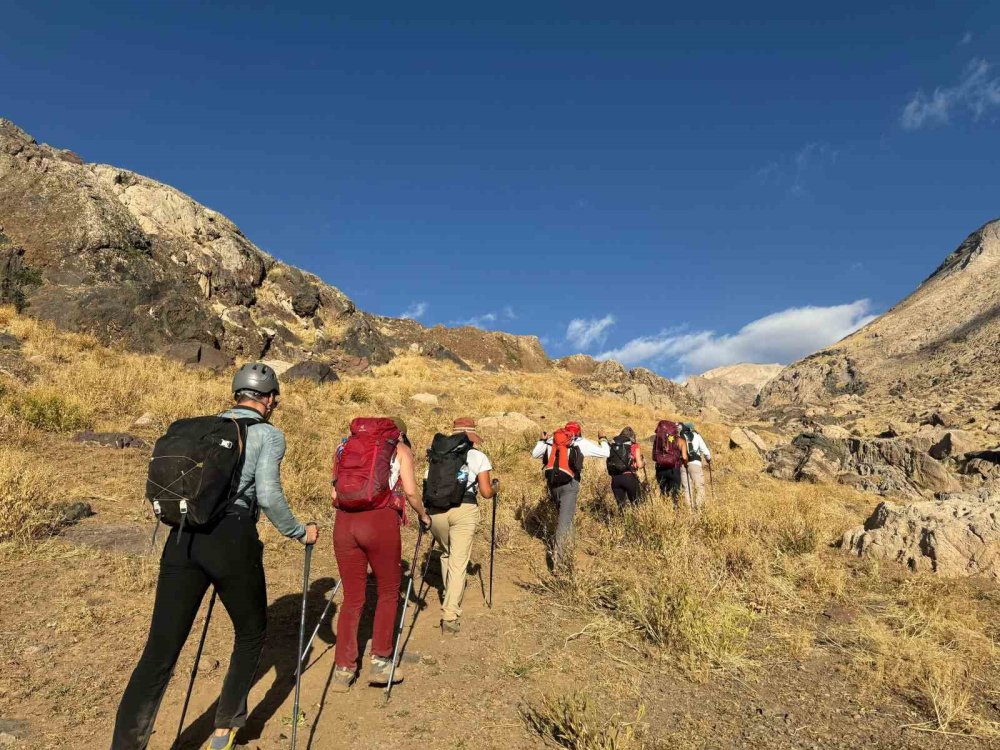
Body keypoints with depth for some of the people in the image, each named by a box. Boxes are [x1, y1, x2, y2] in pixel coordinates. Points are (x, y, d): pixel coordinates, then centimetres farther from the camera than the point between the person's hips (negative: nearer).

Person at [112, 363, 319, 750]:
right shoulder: (269, 434, 2)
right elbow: (268, 495, -10)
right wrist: (300, 532, 6)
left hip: (182, 538, 5)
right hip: (232, 540, -4)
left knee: (160, 650, 6)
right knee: (251, 633, 20)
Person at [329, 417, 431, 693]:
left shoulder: (348, 445, 22)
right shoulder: (400, 448, 11)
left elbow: (334, 492, 15)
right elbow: (410, 492, 0)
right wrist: (423, 515, 18)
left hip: (344, 523, 4)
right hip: (381, 522, -4)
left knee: (352, 597, 15)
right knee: (388, 592, 16)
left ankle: (342, 670, 19)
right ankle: (380, 662, 20)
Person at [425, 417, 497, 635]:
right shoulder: (479, 457, 8)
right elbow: (486, 493, 5)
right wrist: (493, 487, 27)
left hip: (436, 509, 3)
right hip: (464, 510, -3)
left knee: (446, 554, 25)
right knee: (458, 562, 0)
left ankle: (450, 599, 41)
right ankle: (450, 616, -7)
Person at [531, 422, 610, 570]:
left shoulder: (551, 440, 14)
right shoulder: (581, 443, 4)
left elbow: (534, 454, 22)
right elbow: (605, 453, 6)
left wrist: (542, 440, 38)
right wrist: (603, 439, 25)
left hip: (553, 483, 5)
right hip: (569, 484, -4)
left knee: (565, 515, 24)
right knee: (564, 520, -5)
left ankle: (567, 551, 28)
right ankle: (557, 557, -12)